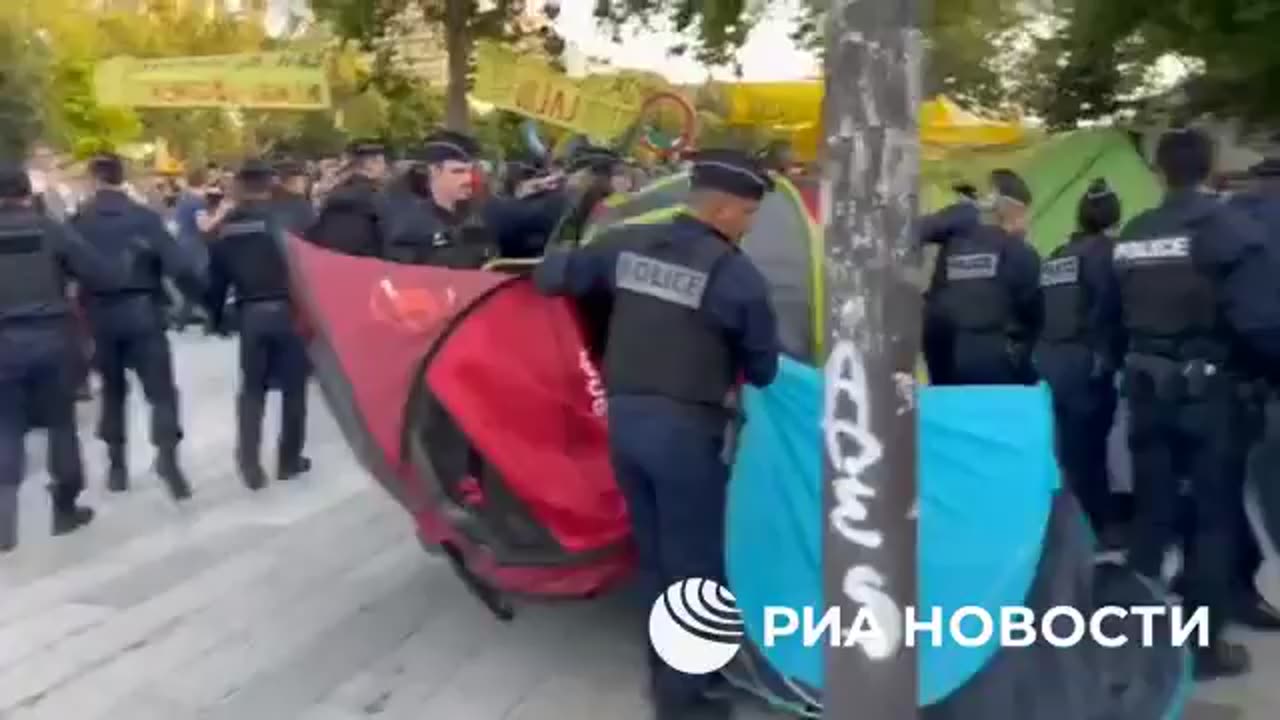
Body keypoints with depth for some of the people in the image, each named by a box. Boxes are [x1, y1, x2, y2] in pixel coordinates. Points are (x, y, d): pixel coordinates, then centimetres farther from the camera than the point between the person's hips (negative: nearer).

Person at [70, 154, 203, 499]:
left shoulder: (78, 222, 1)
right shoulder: (145, 217, -5)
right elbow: (178, 264, -11)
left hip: (100, 315, 2)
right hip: (142, 311, -2)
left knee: (112, 388, 17)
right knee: (161, 388, 0)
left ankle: (117, 465, 18)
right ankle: (168, 457, -18)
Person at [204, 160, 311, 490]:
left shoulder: (224, 228, 5)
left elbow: (217, 277, 9)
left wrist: (216, 314, 21)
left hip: (250, 314, 3)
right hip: (287, 309, -3)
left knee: (252, 389, 13)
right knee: (293, 385, 9)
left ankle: (250, 464, 6)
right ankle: (289, 460, 15)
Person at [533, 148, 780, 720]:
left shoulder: (626, 244, 1)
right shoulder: (736, 275, -13)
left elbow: (554, 276, 9)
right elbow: (763, 368, -3)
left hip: (625, 417, 7)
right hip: (687, 427, -6)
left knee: (654, 552, 21)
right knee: (693, 564, 8)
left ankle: (667, 668, 37)